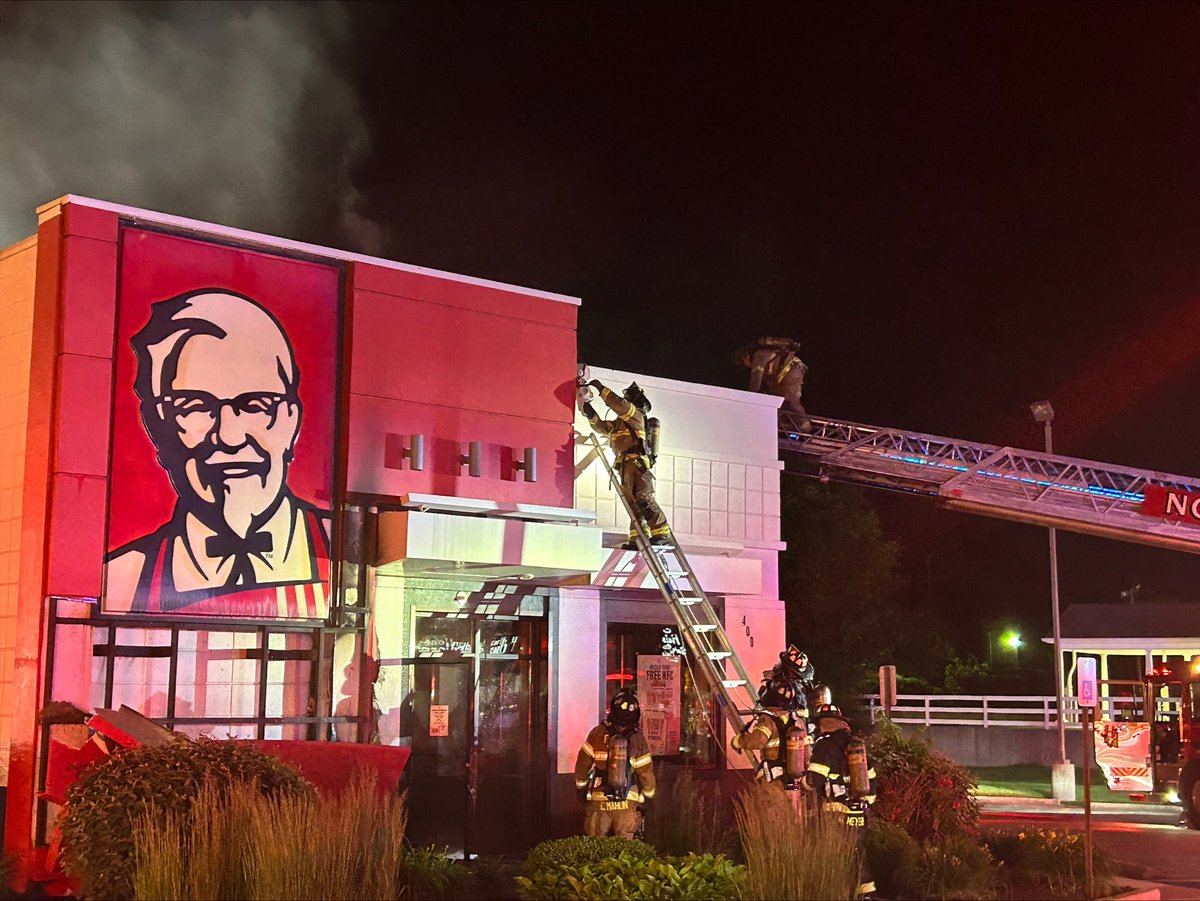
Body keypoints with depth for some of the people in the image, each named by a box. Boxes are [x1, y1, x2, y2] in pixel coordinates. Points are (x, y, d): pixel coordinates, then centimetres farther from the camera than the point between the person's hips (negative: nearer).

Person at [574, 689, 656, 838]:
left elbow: (582, 765, 1)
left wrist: (581, 789, 16)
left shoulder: (598, 734, -6)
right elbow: (646, 774, 0)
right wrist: (646, 798, 16)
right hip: (627, 804, 0)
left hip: (598, 802, 0)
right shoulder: (638, 739, -5)